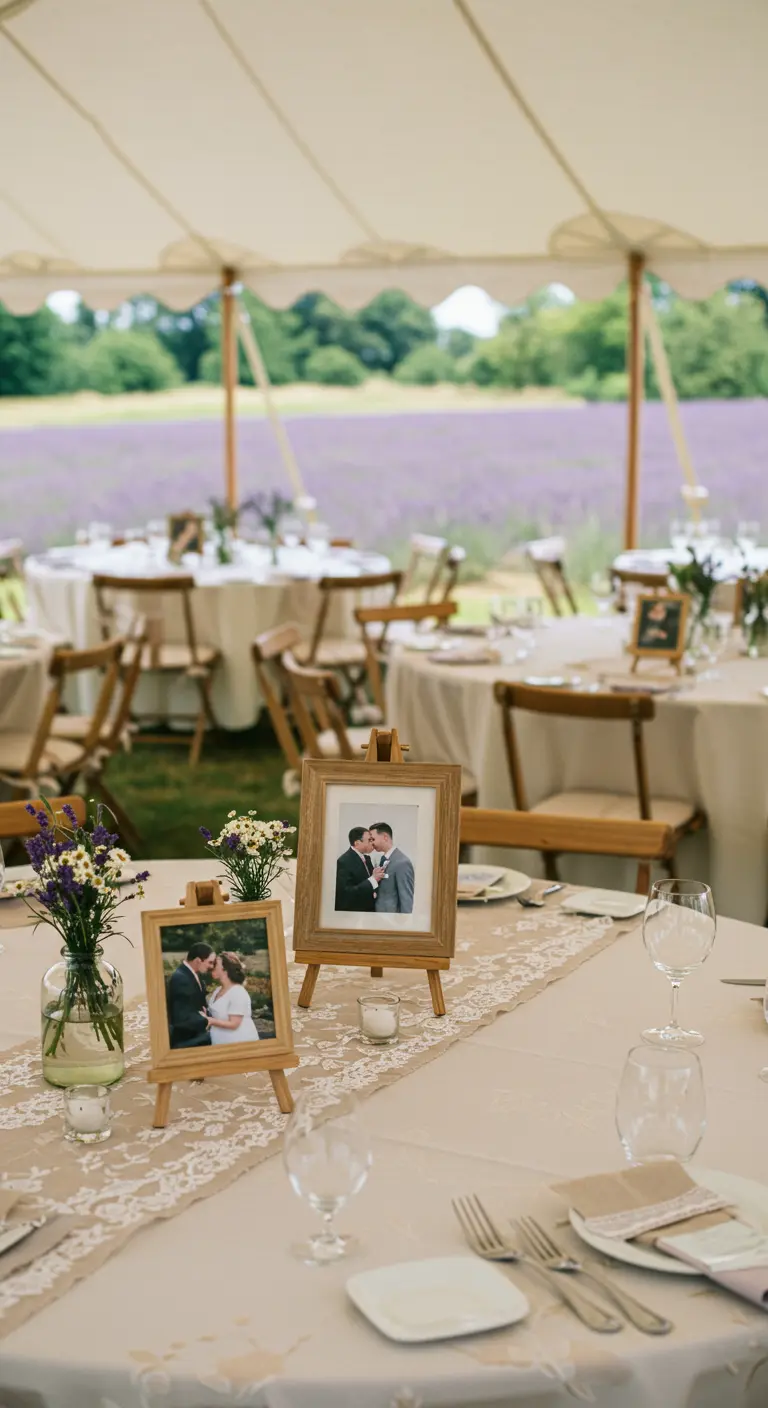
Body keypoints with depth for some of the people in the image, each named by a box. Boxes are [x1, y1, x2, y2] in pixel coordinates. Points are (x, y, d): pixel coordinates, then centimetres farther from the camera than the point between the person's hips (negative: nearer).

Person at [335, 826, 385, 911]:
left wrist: (377, 877, -2)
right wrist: (373, 879, -26)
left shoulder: (366, 858, 10)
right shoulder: (344, 862, -16)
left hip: (369, 911, 8)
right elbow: (346, 894, -23)